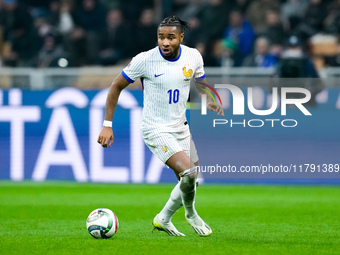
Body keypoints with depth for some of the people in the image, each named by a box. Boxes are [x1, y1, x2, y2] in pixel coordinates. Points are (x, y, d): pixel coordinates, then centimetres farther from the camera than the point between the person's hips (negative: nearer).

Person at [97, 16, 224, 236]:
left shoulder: (193, 56, -5)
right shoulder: (145, 60, -17)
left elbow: (202, 83, 14)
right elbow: (117, 86, -6)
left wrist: (210, 101, -9)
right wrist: (107, 125, -8)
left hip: (180, 127, 6)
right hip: (156, 130, -6)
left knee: (191, 181, 10)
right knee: (188, 171, -22)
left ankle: (163, 219, 32)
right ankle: (191, 214, 7)